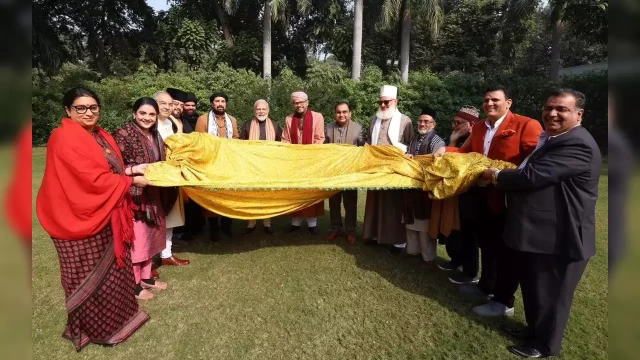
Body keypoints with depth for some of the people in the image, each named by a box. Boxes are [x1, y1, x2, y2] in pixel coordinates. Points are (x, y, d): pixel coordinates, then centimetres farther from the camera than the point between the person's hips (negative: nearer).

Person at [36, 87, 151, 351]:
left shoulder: (102, 136, 9)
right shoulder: (65, 139, -18)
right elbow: (93, 179, -24)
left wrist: (130, 170, -3)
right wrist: (131, 181, -15)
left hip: (105, 215, 9)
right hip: (80, 217, -9)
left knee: (112, 267, 19)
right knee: (89, 275, 7)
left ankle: (113, 315, 37)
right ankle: (92, 326, 27)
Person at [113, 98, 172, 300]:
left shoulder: (155, 136, 11)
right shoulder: (123, 134, -14)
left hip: (152, 194, 8)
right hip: (133, 195, -8)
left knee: (149, 235, 16)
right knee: (135, 238, 1)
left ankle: (146, 277, 31)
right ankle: (134, 284, 16)